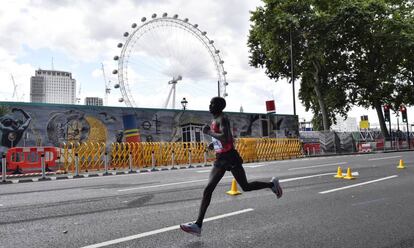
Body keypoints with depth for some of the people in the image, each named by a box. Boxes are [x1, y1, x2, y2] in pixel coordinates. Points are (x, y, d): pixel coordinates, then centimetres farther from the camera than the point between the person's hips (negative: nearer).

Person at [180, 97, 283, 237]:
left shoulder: (222, 119, -13)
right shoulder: (215, 120, 15)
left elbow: (226, 138, -30)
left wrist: (209, 132, -19)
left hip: (230, 157, -9)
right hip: (220, 159, 9)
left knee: (246, 187, 6)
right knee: (208, 190, -3)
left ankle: (272, 184, 31)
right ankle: (198, 225, -5)